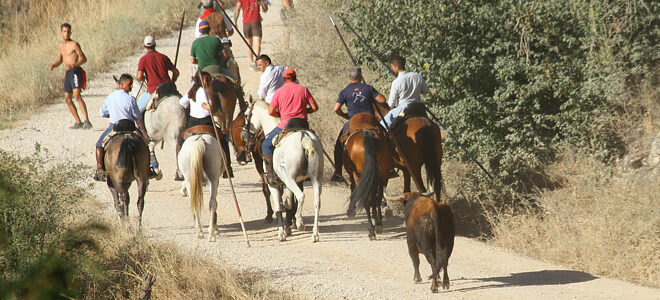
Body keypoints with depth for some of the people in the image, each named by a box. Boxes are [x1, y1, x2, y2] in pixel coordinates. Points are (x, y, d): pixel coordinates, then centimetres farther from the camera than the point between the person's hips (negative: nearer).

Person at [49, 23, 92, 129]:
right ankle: (78, 122, 16)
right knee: (67, 98, 8)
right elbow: (59, 61, 27)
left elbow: (84, 59, -11)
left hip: (76, 71, -9)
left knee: (77, 95, -24)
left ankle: (87, 121, -31)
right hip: (68, 73, 9)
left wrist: (73, 65, -26)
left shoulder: (74, 44, -7)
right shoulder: (61, 45, 17)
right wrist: (53, 66, 6)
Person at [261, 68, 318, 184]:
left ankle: (270, 174, -4)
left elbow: (271, 112, 0)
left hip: (285, 126, -2)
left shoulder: (279, 92, 1)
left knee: (266, 145, 12)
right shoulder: (303, 90, 5)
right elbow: (314, 107, 3)